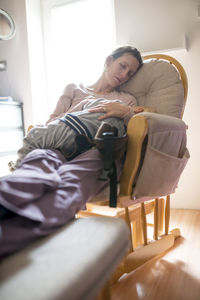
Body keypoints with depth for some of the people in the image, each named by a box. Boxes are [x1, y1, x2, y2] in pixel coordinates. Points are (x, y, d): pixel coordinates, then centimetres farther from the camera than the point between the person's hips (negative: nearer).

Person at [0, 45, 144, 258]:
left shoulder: (127, 100, 33)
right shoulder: (74, 89, 32)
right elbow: (51, 122, 22)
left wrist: (126, 112, -3)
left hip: (99, 151, -1)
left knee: (72, 177, -41)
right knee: (39, 158, -40)